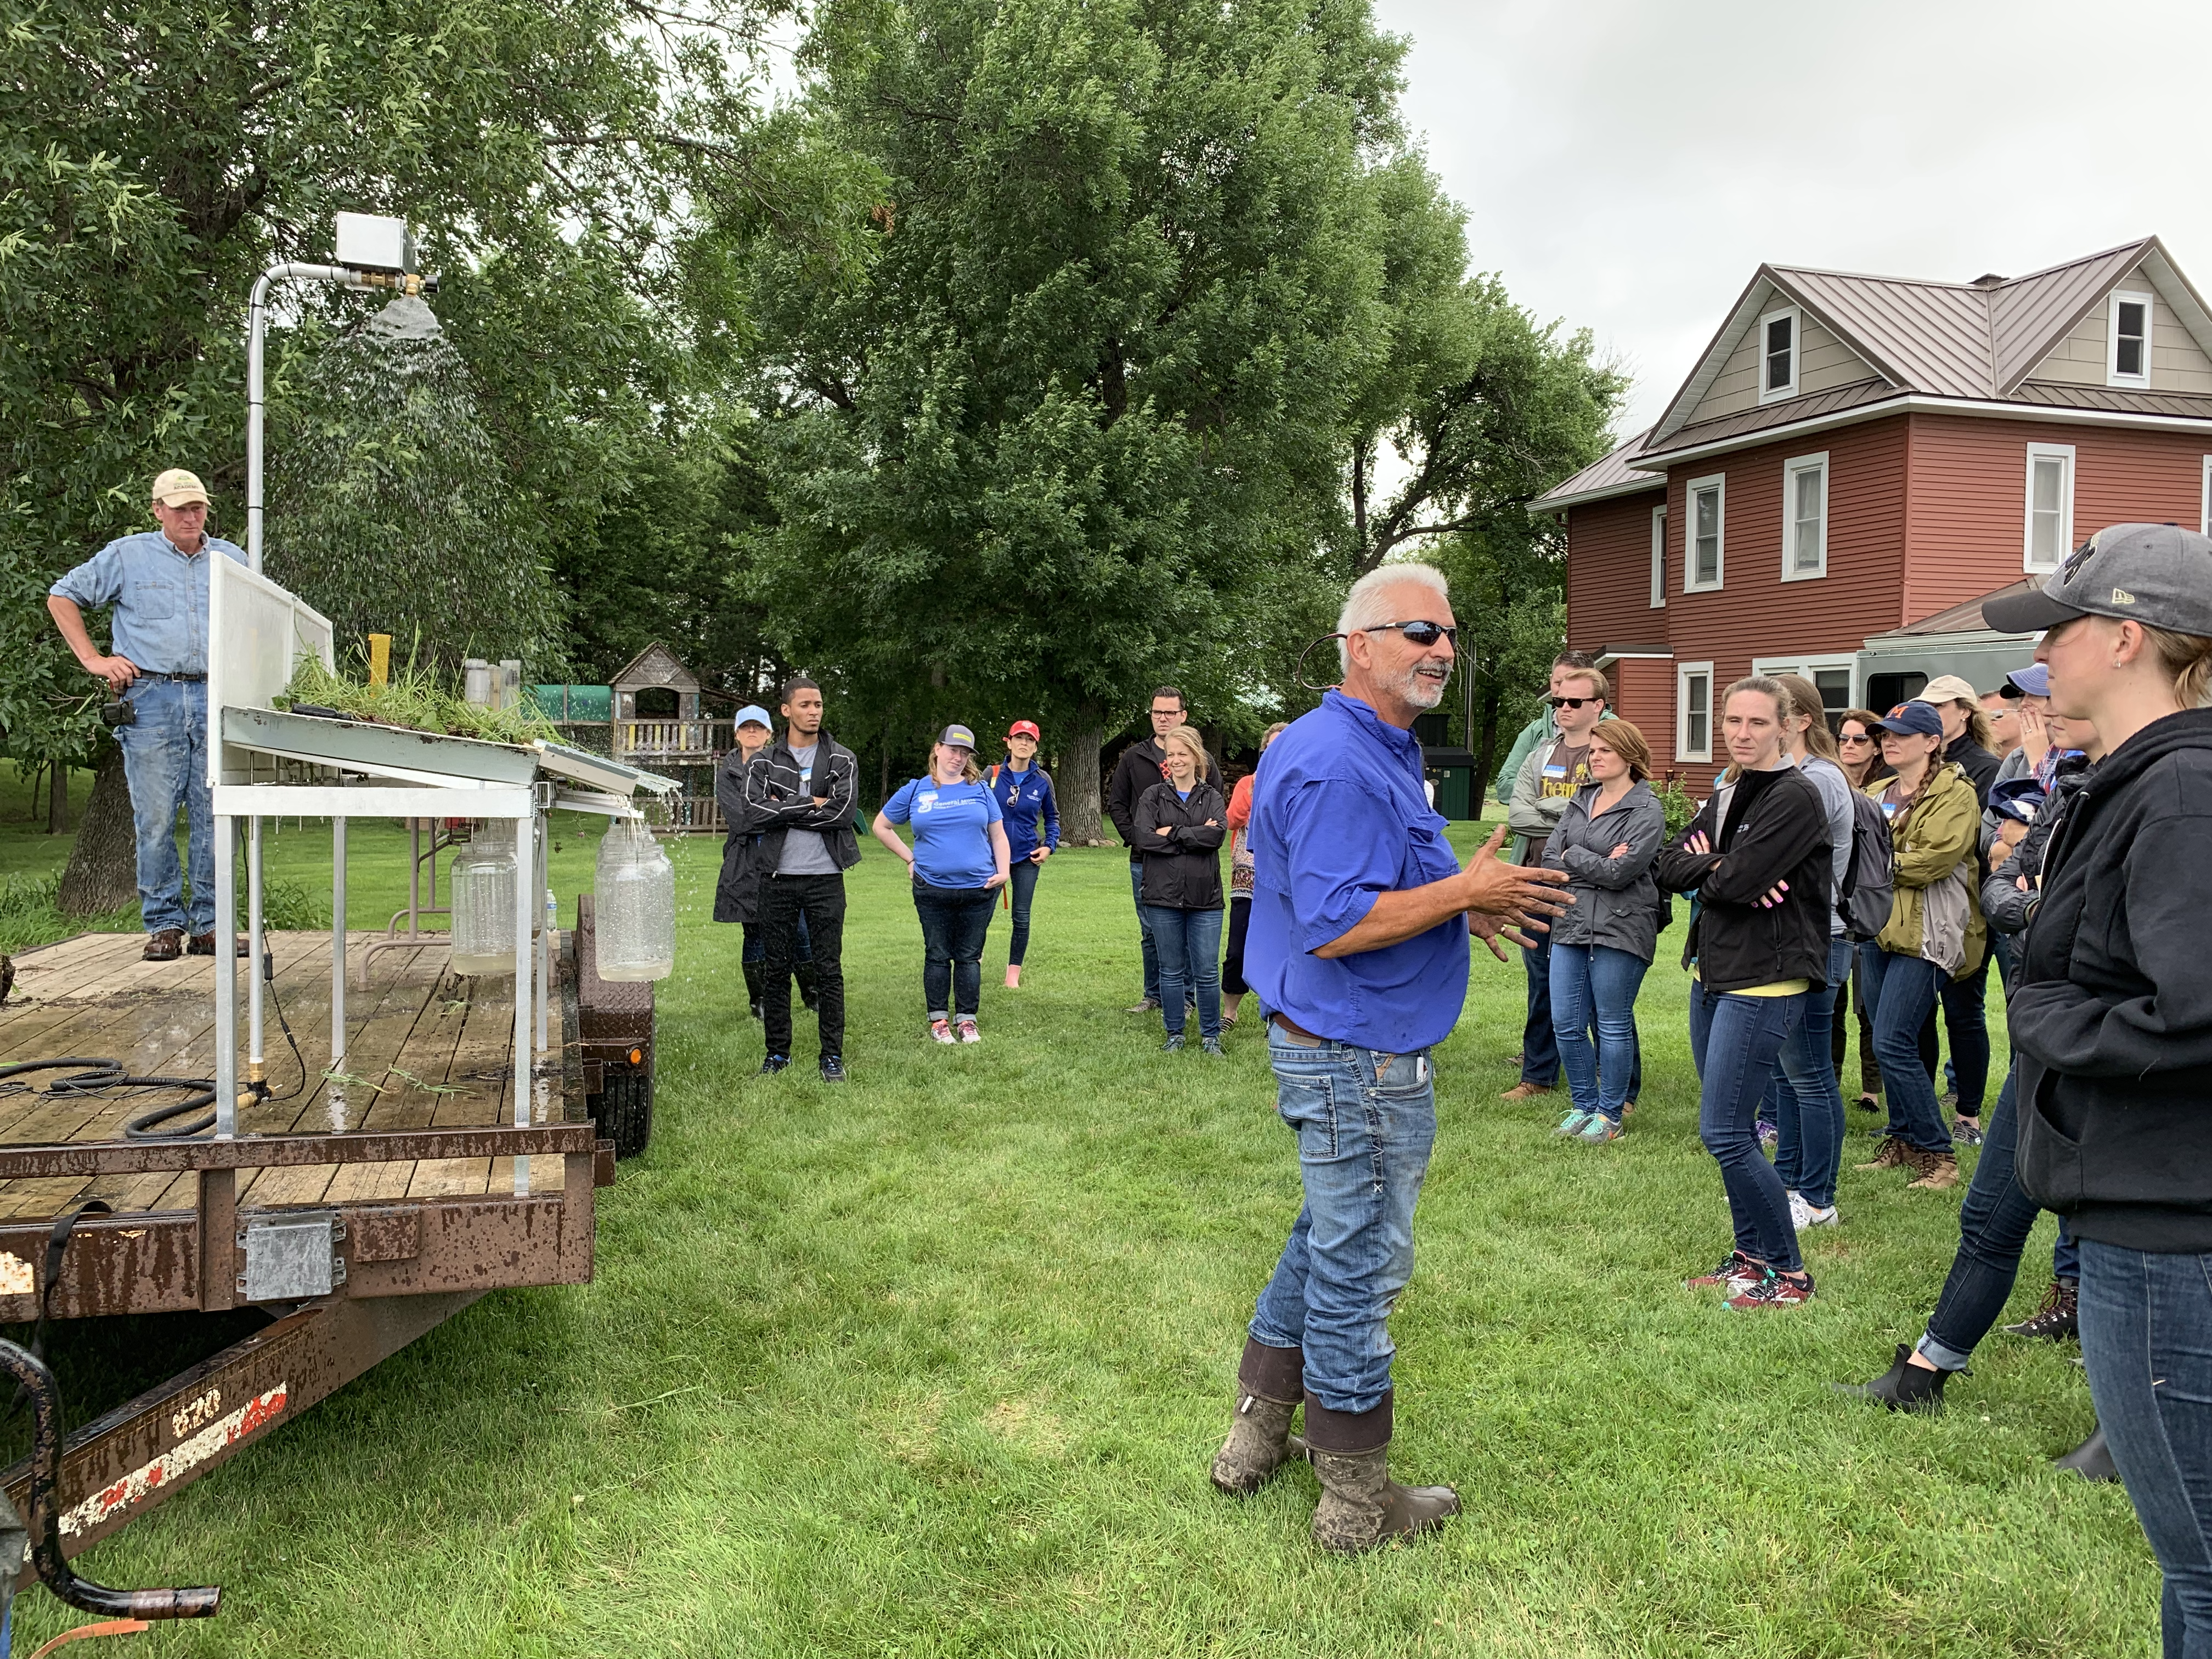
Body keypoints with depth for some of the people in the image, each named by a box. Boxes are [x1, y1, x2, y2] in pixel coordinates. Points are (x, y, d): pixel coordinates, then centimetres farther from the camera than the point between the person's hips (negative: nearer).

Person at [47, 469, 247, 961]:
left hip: (216, 700, 2)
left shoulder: (232, 559, 15)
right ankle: (163, 925, 5)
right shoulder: (127, 556, 8)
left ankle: (209, 925, 8)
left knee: (214, 818, 2)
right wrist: (93, 659, 4)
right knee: (155, 818, -3)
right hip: (153, 699, -2)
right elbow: (62, 597, 13)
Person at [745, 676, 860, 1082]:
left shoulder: (843, 760, 3)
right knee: (776, 968, 8)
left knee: (829, 968, 2)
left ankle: (833, 1055, 10)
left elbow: (843, 812, -12)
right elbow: (754, 813, -11)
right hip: (778, 877, 1)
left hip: (825, 877, -1)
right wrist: (812, 804, -12)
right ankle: (778, 1052, 20)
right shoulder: (762, 762, 5)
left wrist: (784, 809, -10)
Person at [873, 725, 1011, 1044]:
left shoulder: (980, 790, 7)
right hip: (932, 890, 0)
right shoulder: (915, 791, 4)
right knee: (937, 956, 7)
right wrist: (910, 858, 6)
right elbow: (881, 826, 13)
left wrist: (1003, 871, -4)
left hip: (979, 888, 0)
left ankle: (967, 1020, 15)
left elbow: (998, 836, 10)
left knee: (969, 956, 7)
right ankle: (939, 1021, 16)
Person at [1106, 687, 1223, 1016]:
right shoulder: (1134, 757, 8)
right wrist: (1134, 837, 0)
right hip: (1145, 861, 2)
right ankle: (1153, 995, 20)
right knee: (1150, 932, 10)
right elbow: (1116, 802, 12)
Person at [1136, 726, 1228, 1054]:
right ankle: (1174, 1034, 21)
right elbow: (1146, 837, -10)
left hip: (1205, 896, 0)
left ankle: (1211, 1035, 16)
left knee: (1207, 971, 3)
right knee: (1171, 971, 9)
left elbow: (1218, 834, -12)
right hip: (1164, 895, 0)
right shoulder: (1153, 796, 6)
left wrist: (1173, 834, -13)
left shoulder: (1212, 797, 7)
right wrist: (1196, 836, -11)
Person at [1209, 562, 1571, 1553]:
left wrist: (1459, 907, 12)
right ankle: (1358, 1503, 17)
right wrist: (1465, 892, -21)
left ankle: (1255, 1437, 34)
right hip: (1359, 1061, -11)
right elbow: (1335, 926, -29)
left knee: (1328, 1242, 22)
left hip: (1333, 1050, 11)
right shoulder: (1339, 767, -22)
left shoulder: (1373, 752, 13)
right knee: (1358, 1267, 2)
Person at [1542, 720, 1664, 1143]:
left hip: (1620, 929, -6)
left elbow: (1620, 872, -16)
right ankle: (1583, 1105, 23)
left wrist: (1573, 856, -6)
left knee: (1613, 1026, 4)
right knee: (1566, 1024, 6)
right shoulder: (1581, 802, 13)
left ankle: (1610, 1114, 16)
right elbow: (1550, 858, 3)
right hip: (1571, 924, 6)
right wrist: (1597, 864, -10)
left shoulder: (1647, 809, -6)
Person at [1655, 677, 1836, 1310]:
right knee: (1733, 1129, 14)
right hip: (1712, 975, 9)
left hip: (1764, 984, -9)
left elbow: (1736, 882, -22)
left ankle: (1789, 1275, 5)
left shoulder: (1795, 797, -13)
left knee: (1724, 1133, -9)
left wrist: (1704, 869, -1)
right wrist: (1718, 869, -15)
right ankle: (1751, 1257, 26)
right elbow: (1670, 865, 4)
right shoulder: (1725, 796, 13)